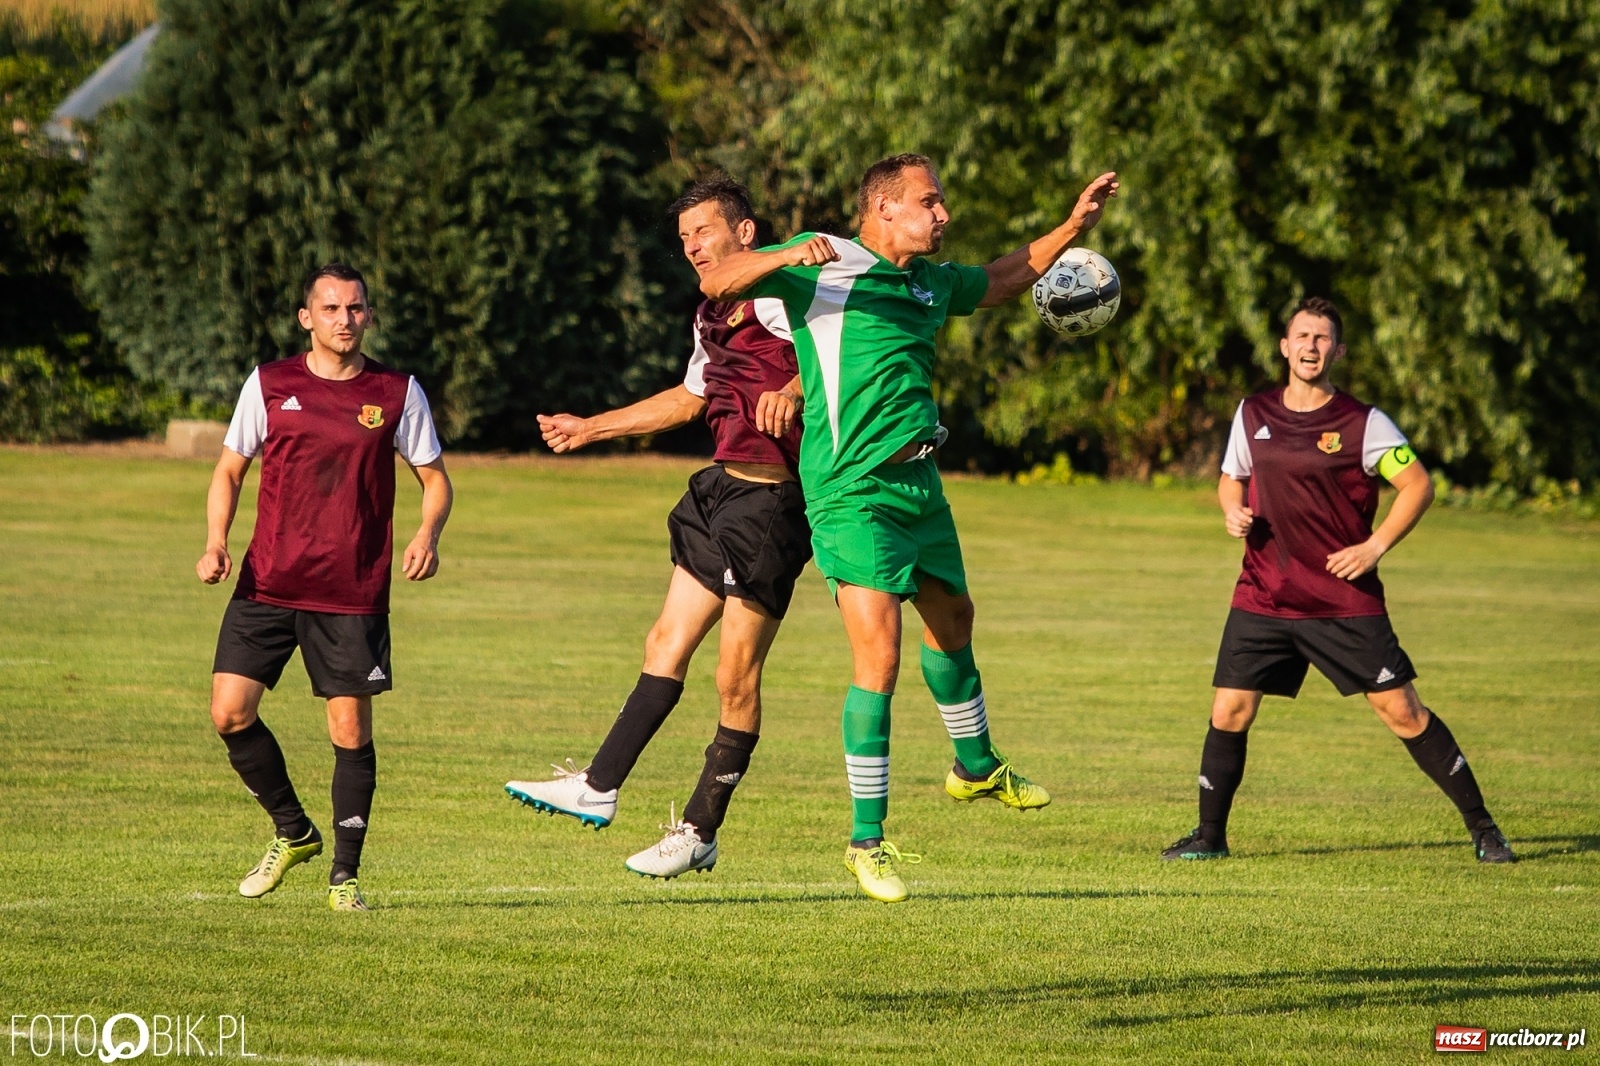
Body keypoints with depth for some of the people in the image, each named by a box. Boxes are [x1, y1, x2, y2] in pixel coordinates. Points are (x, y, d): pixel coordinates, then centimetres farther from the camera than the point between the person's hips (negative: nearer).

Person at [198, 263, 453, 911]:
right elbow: (230, 469, 11)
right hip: (267, 583, 1)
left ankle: (344, 874, 10)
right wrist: (216, 543, -5)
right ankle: (293, 832, 16)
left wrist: (427, 535, -11)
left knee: (351, 730, -4)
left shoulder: (397, 393, 3)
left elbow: (434, 478, 9)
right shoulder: (268, 385, 4)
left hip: (354, 592, -1)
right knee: (230, 712, -7)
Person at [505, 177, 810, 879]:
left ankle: (700, 832, 5)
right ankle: (598, 788, 14)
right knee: (667, 643, 10)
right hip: (722, 487, 9)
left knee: (736, 675, -3)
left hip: (772, 500, -9)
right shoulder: (712, 318, 17)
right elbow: (690, 398, 33)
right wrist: (589, 428, 39)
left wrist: (793, 390, -40)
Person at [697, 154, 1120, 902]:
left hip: (918, 479, 8)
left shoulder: (932, 281, 13)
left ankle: (976, 767, 52)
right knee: (879, 658, -14)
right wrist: (787, 258, -35)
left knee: (952, 616, 26)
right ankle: (867, 840, -7)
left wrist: (1073, 226, 29)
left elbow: (999, 281, 34)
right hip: (852, 491, -8)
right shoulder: (825, 262, -9)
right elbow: (717, 281, -16)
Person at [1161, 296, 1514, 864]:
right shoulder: (1253, 413, 6)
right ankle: (1209, 836, 14)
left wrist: (1374, 547, -11)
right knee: (1229, 712, -3)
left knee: (1403, 711, -4)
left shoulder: (1362, 423, -5)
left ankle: (1482, 828, 5)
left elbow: (1418, 486, -2)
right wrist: (1233, 512, -2)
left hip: (1347, 601, -3)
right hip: (1262, 599, 3)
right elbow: (1231, 478, 20)